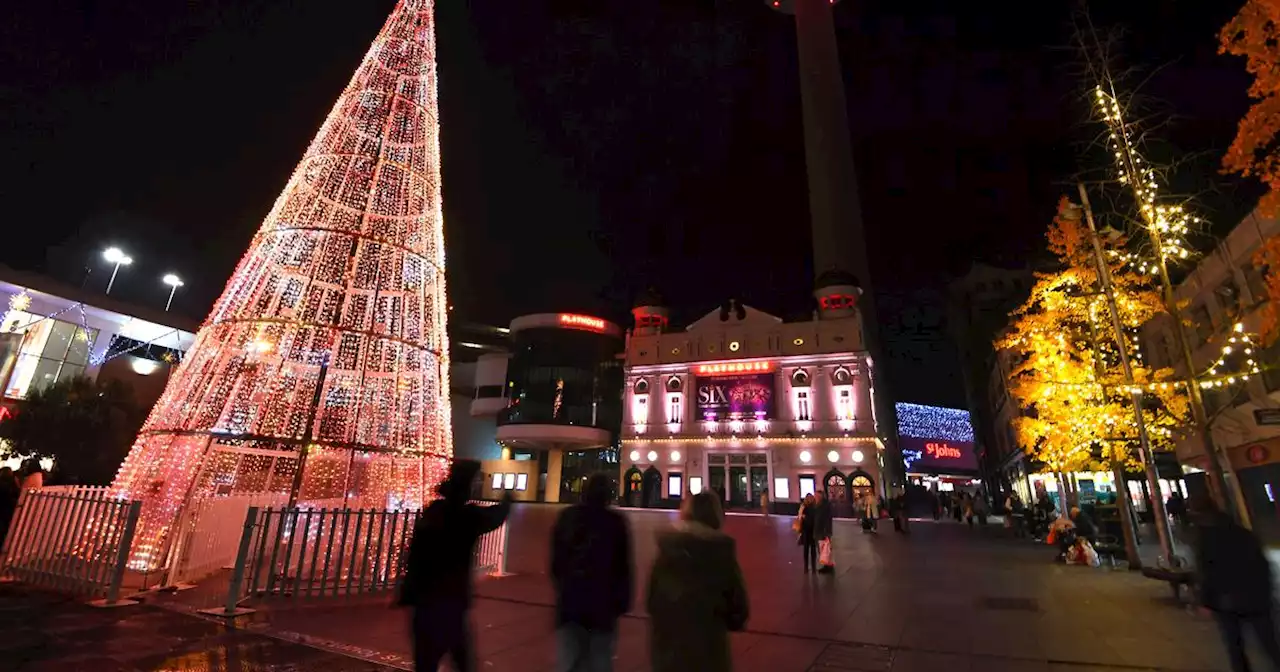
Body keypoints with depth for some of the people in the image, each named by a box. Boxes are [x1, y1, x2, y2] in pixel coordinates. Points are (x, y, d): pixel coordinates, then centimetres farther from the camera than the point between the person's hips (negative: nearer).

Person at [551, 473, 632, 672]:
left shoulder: (567, 516, 2)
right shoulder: (615, 521, -7)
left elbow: (555, 560, 9)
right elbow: (623, 566, -4)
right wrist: (623, 600, 4)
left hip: (569, 599, 3)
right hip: (603, 602, -3)